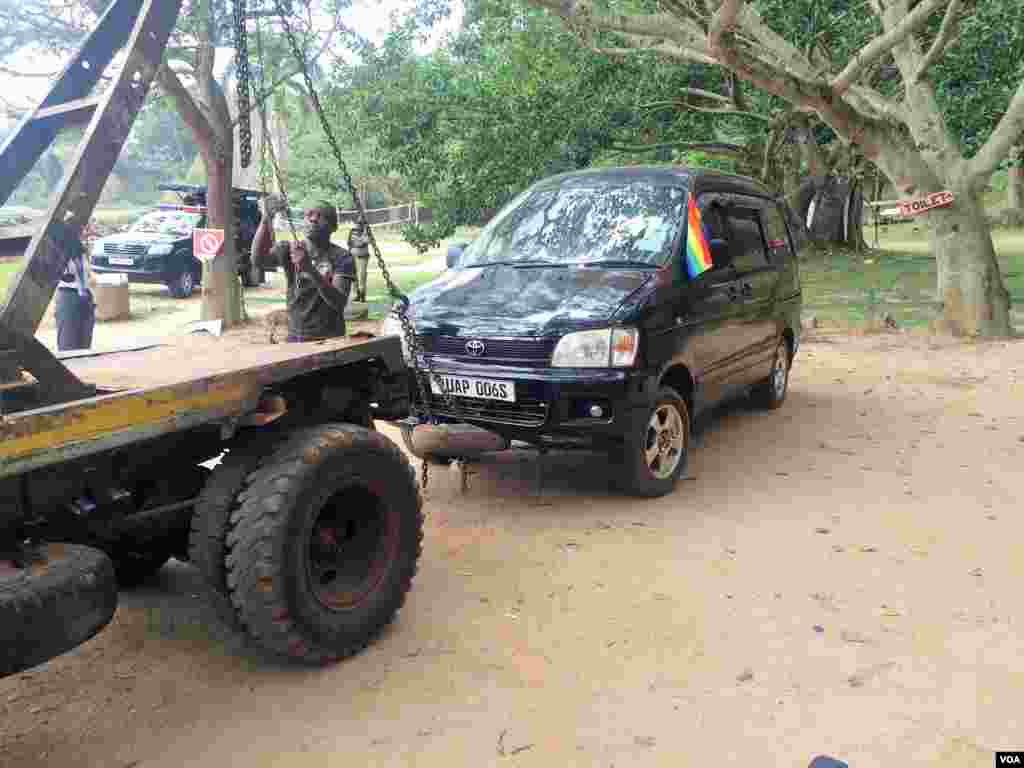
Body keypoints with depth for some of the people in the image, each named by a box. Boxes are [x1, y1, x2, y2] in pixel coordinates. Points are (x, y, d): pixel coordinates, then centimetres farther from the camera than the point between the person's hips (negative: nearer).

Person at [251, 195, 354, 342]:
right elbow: (259, 259, -19)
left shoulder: (341, 257, -7)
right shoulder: (289, 249, 2)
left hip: (329, 339, -2)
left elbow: (339, 303, -20)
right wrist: (266, 218, -33)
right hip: (294, 338, 2)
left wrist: (310, 269, -32)